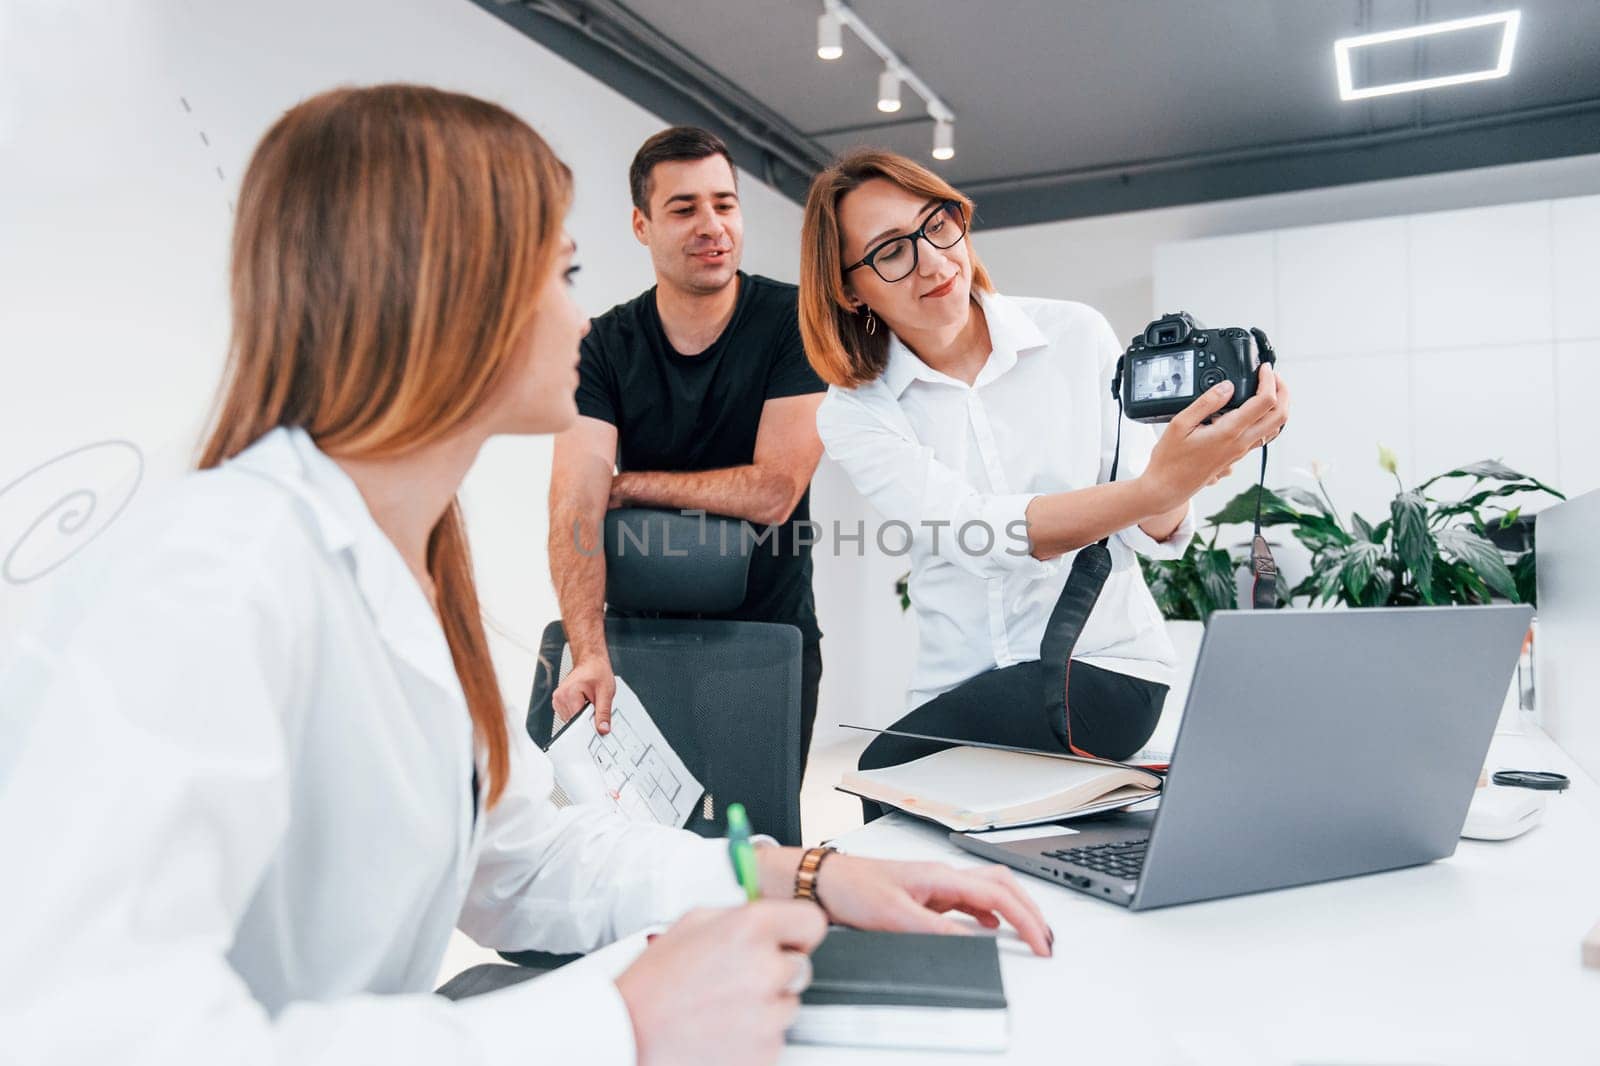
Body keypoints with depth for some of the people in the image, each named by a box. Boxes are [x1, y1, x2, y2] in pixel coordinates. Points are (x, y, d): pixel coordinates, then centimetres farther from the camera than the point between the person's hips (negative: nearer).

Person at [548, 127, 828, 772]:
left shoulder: (795, 322, -10)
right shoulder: (603, 348, -4)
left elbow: (772, 492, -18)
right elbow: (576, 506, -16)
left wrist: (628, 484, -10)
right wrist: (590, 656, -30)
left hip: (771, 630, -1)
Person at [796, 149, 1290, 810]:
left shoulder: (1075, 336, -3)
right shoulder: (854, 413, -3)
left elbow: (1150, 533, -3)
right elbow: (973, 530, -21)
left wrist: (1176, 485, -28)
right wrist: (1155, 487, -35)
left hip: (1103, 663, -1)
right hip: (957, 694, 2)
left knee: (893, 773, -23)